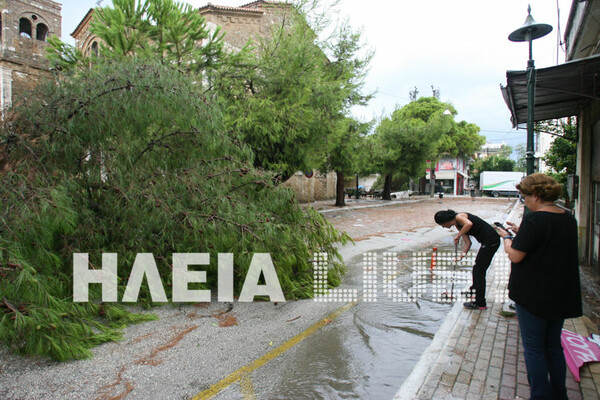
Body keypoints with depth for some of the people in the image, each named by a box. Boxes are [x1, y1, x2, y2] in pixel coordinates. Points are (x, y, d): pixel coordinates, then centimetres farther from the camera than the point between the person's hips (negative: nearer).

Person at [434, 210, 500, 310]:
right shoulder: (457, 225, 14)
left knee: (479, 270, -4)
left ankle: (480, 303, 2)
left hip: (491, 240, -10)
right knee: (477, 269, 23)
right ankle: (474, 290, 44)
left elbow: (469, 224, -35)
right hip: (489, 241, 10)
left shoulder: (458, 217, -13)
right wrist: (462, 256, 4)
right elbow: (468, 242, 12)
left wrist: (458, 236, -24)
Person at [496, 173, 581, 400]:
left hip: (533, 295, -8)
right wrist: (521, 233, 13)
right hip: (561, 295, 8)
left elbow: (515, 256, -21)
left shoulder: (534, 219, -21)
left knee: (533, 348, 6)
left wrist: (506, 237, -3)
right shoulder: (568, 219, 5)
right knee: (554, 346, 20)